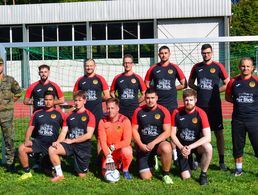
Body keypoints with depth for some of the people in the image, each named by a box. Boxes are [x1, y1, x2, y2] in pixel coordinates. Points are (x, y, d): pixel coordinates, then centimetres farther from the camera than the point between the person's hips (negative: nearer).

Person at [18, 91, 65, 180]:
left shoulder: (59, 114, 4)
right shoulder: (37, 113, 11)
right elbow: (30, 128, 9)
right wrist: (27, 140, -8)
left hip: (53, 143, -3)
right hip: (38, 142, 3)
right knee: (22, 148, -21)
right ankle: (27, 172, -5)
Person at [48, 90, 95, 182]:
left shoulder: (89, 116, -4)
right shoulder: (70, 115, 8)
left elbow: (88, 135, -13)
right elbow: (64, 132, 3)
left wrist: (72, 140, -13)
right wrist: (57, 142, -17)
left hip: (83, 147, -3)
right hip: (70, 144, 3)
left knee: (81, 175, 0)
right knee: (51, 149, -24)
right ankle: (59, 174, -7)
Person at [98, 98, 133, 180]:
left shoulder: (125, 120, -15)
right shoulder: (103, 122, -7)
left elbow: (127, 141, -20)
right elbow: (102, 141, -12)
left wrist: (113, 147, -23)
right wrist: (108, 154, -25)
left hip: (122, 148, -3)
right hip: (109, 151, 3)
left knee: (126, 151, -37)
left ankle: (125, 170, -6)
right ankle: (117, 163, 25)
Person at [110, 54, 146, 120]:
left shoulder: (137, 78, 3)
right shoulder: (117, 78, 7)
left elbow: (144, 94, 8)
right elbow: (112, 92, 16)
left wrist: (136, 102, 2)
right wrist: (118, 101, 6)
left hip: (134, 110, -1)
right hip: (121, 111, 1)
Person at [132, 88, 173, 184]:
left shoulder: (163, 111, -5)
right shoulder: (138, 111, -1)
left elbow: (167, 132, -9)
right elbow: (134, 130, 3)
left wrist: (153, 143, -18)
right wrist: (140, 145, -11)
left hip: (158, 143, -1)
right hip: (143, 146, 1)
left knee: (166, 148, -38)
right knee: (146, 177, -9)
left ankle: (166, 174, -10)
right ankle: (150, 163, 29)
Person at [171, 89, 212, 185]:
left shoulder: (201, 113, -17)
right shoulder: (177, 112, -12)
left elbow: (207, 137, -22)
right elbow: (173, 134, -6)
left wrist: (190, 147, -29)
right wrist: (181, 147, -20)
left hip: (197, 144, 0)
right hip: (182, 146, 1)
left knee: (208, 148, -36)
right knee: (186, 177, -8)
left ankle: (203, 174, -10)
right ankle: (188, 162, 28)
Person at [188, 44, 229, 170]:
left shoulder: (218, 66, -1)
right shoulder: (196, 67, 8)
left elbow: (227, 84, 2)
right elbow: (190, 83, 18)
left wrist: (215, 91, -6)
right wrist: (200, 89, 2)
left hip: (214, 105, -3)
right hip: (200, 104, 3)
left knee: (218, 132, 0)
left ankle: (221, 161, 7)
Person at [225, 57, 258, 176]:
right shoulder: (233, 81, 3)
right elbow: (228, 97, 13)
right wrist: (239, 102, 1)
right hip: (238, 120, 3)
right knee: (237, 145, 12)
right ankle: (238, 168, 28)